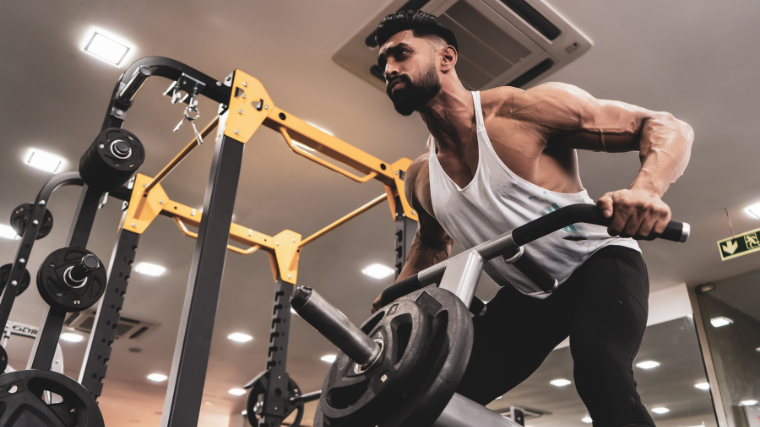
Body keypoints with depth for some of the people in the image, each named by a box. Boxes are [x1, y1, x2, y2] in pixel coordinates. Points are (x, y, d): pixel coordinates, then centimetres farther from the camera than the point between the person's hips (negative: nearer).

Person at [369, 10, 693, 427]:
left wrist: (646, 189, -38)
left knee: (598, 366, -35)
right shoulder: (420, 179, -2)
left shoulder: (525, 110, -19)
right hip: (525, 295, 5)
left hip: (597, 261, -4)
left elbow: (668, 127, -17)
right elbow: (430, 240, 20)